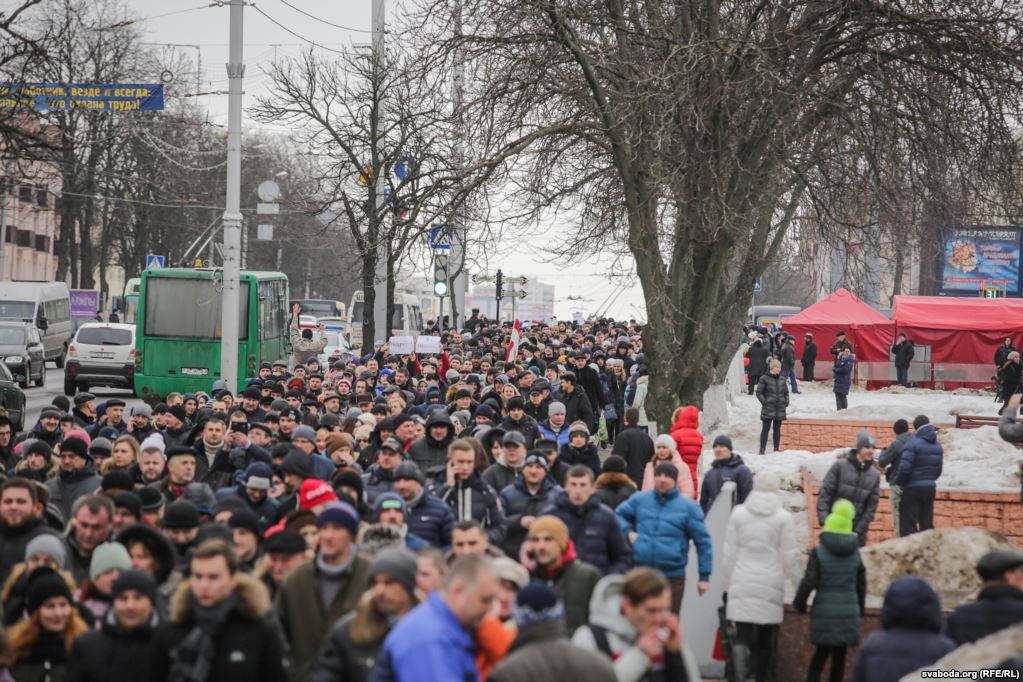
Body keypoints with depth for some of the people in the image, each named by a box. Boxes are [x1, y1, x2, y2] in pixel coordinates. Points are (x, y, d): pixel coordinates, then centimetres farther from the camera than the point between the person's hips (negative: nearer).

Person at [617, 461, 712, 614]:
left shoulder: (688, 506, -4)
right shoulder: (639, 500, 5)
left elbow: (703, 542, 0)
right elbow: (619, 514, 22)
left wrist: (704, 576, -1)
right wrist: (629, 532, 2)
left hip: (673, 575, -2)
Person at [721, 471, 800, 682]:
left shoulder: (739, 513, 1)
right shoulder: (783, 517, -4)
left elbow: (729, 553, 4)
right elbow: (788, 557, -2)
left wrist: (727, 583, 13)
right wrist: (798, 585, 9)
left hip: (742, 583, 0)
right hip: (770, 584, 0)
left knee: (742, 636, -5)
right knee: (765, 640, 13)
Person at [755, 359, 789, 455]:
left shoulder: (782, 379, 10)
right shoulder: (764, 379, -5)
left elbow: (786, 392, 19)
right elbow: (759, 392, -4)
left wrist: (786, 402, 6)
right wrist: (764, 402, -12)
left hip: (780, 409, 5)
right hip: (768, 409, -5)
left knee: (777, 429, 9)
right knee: (765, 429, -3)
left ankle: (776, 449, 15)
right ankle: (762, 449, -2)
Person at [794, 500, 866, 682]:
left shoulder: (819, 552, -8)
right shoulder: (855, 553, 5)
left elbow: (809, 581, -11)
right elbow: (861, 583, 10)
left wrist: (800, 603, 4)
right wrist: (860, 608, 23)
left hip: (824, 612, -2)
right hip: (848, 612, 2)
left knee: (820, 654, 4)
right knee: (839, 656, 7)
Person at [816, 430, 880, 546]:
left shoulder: (875, 475, 5)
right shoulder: (840, 466, -4)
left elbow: (872, 505, 4)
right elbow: (824, 493, -5)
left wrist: (859, 530, -5)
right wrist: (824, 521, -14)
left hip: (857, 533, 3)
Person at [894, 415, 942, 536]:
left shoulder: (913, 444, -15)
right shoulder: (938, 446, 9)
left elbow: (904, 469, -20)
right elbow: (938, 471, 9)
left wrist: (898, 482, -3)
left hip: (913, 489, -7)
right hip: (930, 488, 7)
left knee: (908, 526, -3)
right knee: (927, 524, 14)